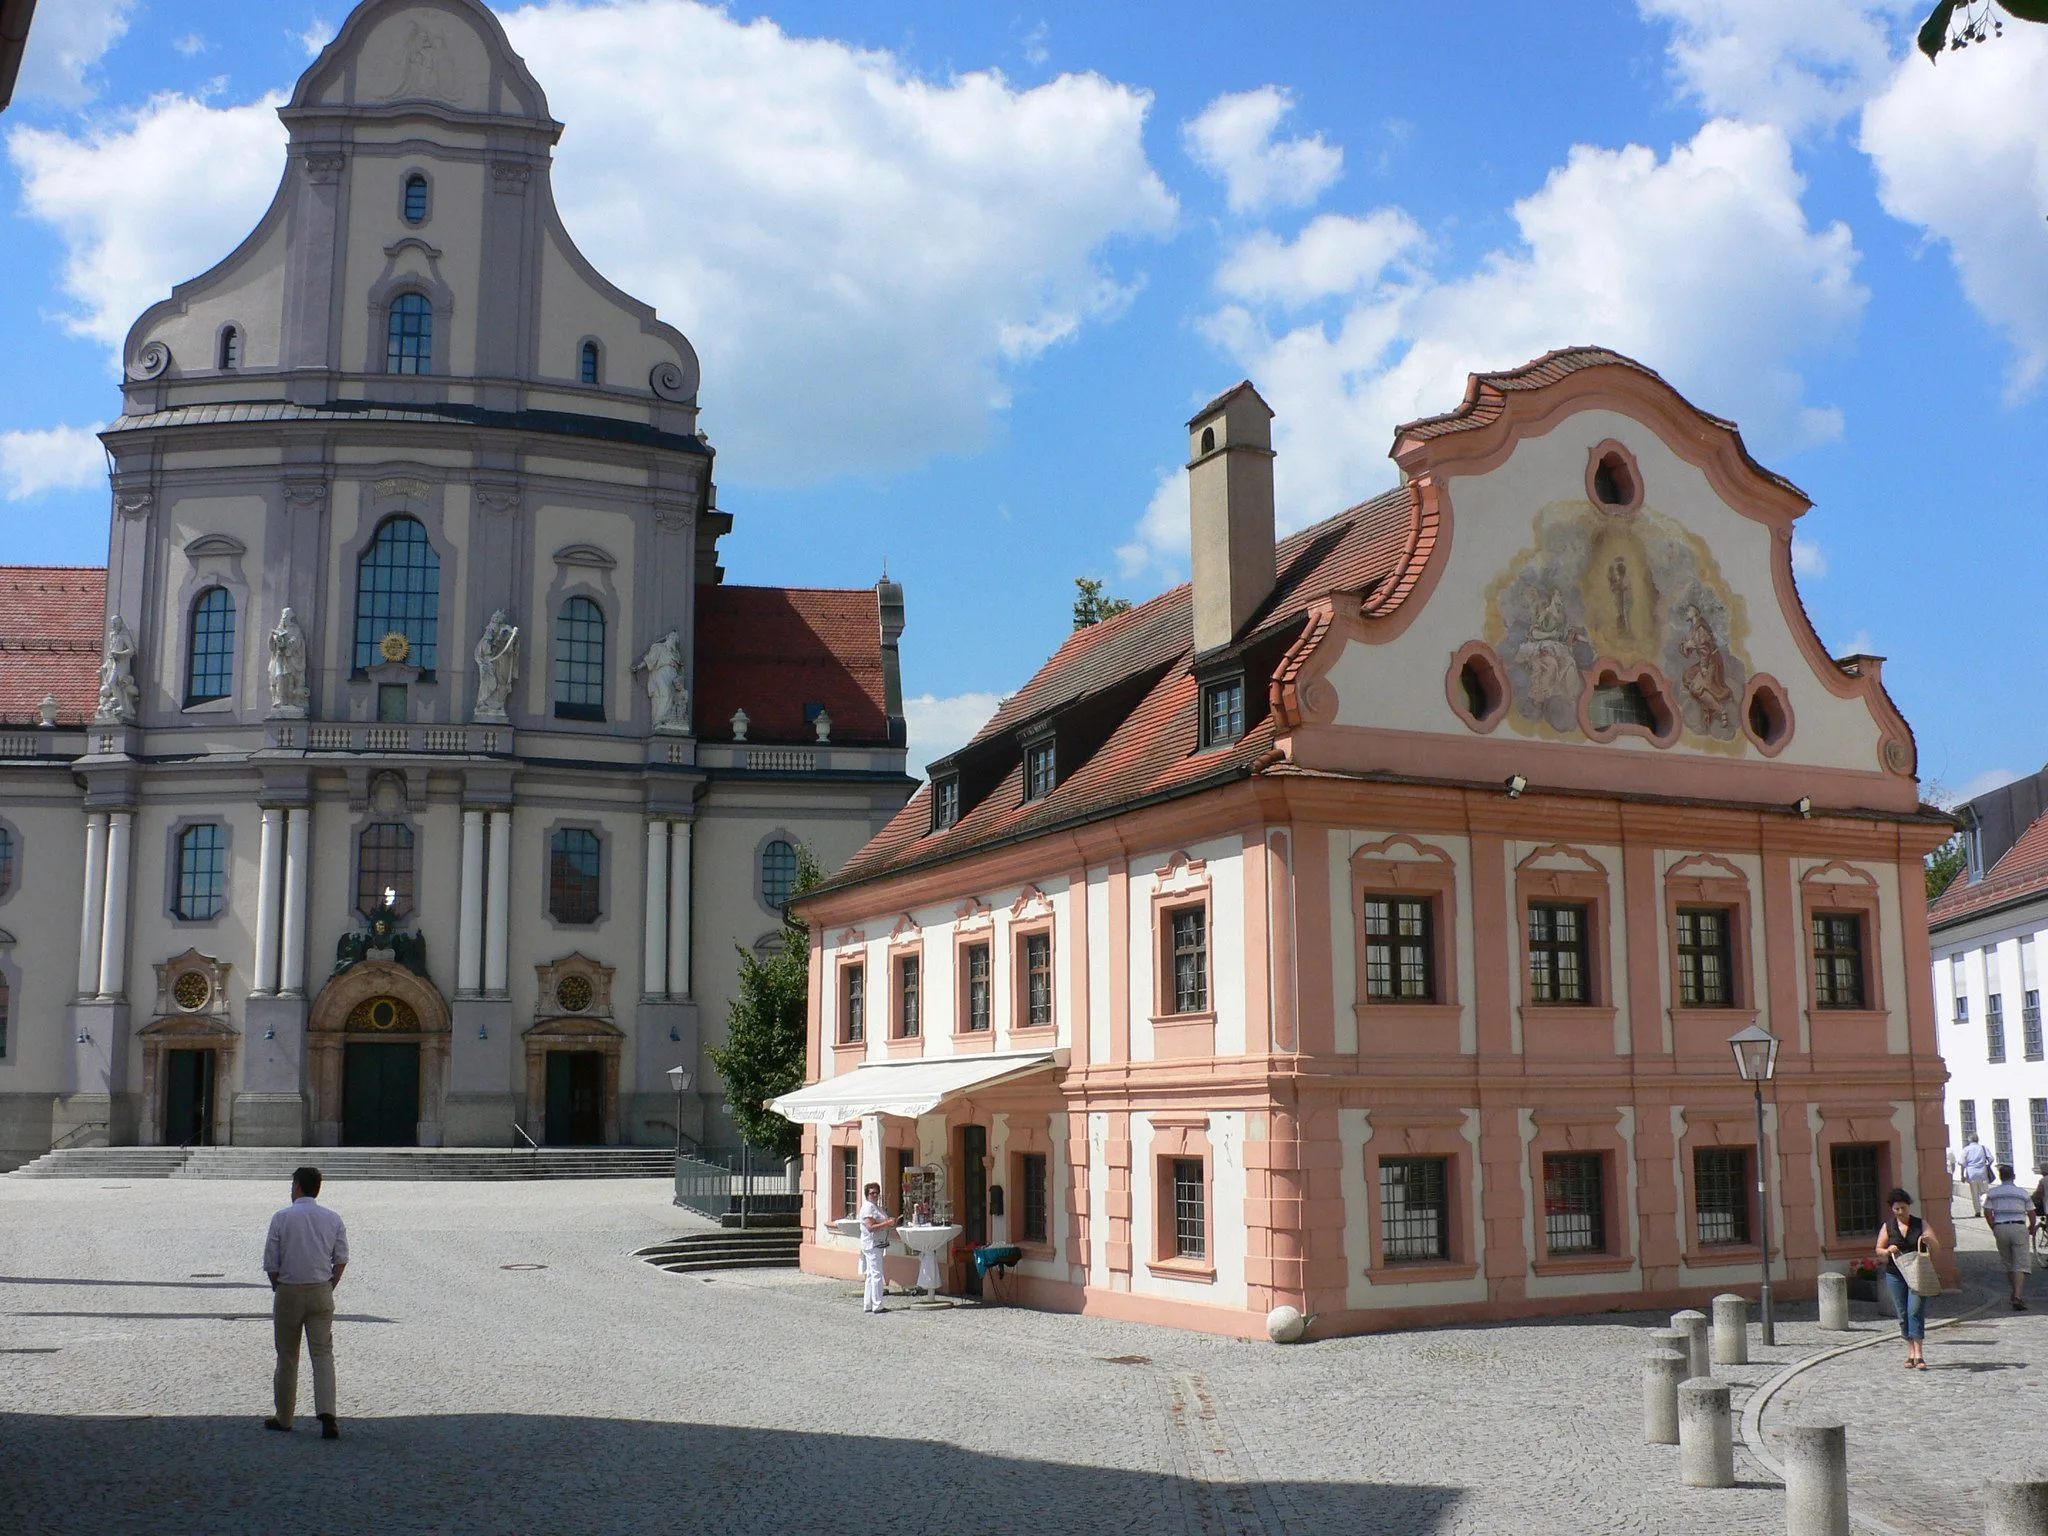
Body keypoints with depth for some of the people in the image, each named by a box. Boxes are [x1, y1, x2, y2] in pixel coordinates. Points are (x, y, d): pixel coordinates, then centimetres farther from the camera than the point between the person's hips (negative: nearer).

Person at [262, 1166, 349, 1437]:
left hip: (289, 1292, -2)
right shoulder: (333, 1219, 2)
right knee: (323, 1353, 0)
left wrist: (278, 1288, 11)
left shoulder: (282, 1218, -6)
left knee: (287, 1356, 11)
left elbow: (271, 1263, -5)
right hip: (321, 1292, 2)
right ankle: (327, 1414, -15)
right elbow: (341, 1260, 3)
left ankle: (284, 1417, 20)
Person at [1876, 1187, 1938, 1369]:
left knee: (1915, 1311, -13)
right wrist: (1888, 1251, -14)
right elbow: (1878, 1250, 9)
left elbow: (1936, 1247, 2)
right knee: (1903, 1314, 4)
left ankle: (1919, 1355, -15)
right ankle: (1911, 1353, 13)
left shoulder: (1920, 1224, 6)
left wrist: (1929, 1240, -20)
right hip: (1895, 1275, 2)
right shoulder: (1888, 1226, 8)